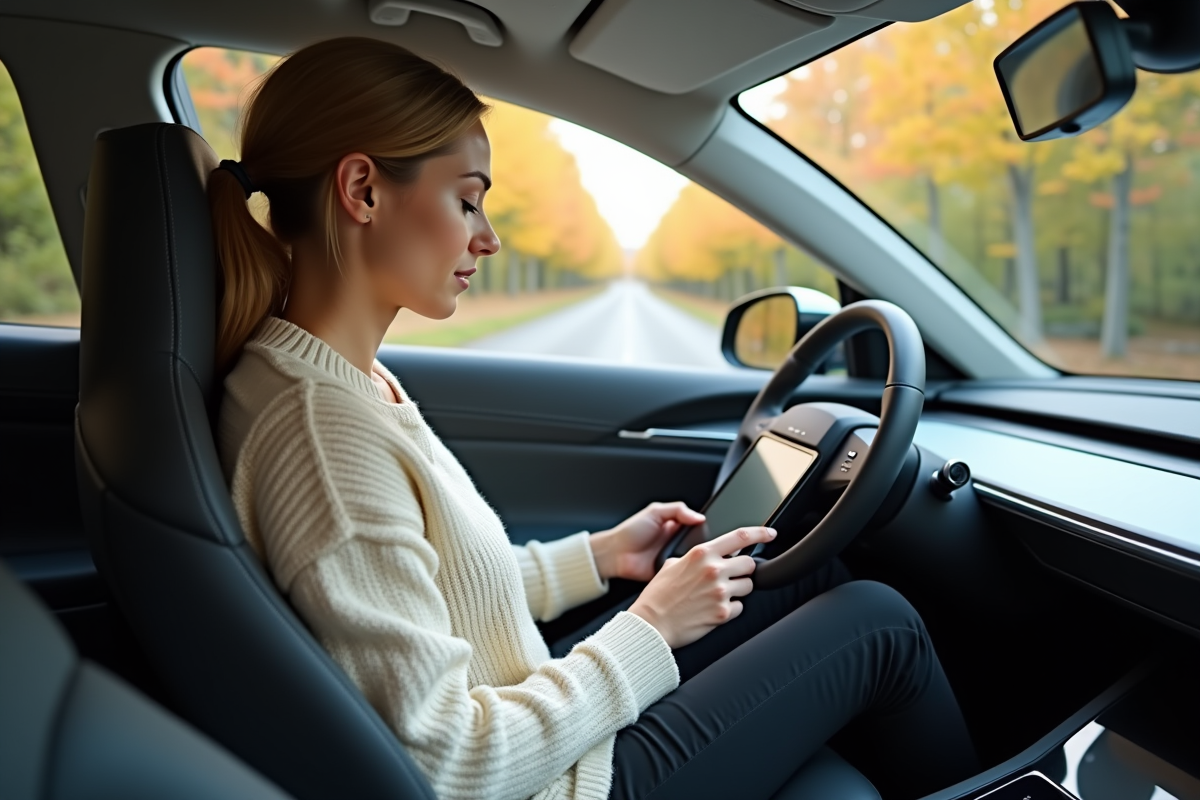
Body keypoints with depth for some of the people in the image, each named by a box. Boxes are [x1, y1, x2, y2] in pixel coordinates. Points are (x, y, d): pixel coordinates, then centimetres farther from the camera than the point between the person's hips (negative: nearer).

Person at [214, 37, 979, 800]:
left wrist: (598, 556, 7)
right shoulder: (321, 429, -28)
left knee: (815, 579, 15)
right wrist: (650, 630, -18)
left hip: (540, 717, 9)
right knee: (880, 624, 2)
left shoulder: (346, 383, 1)